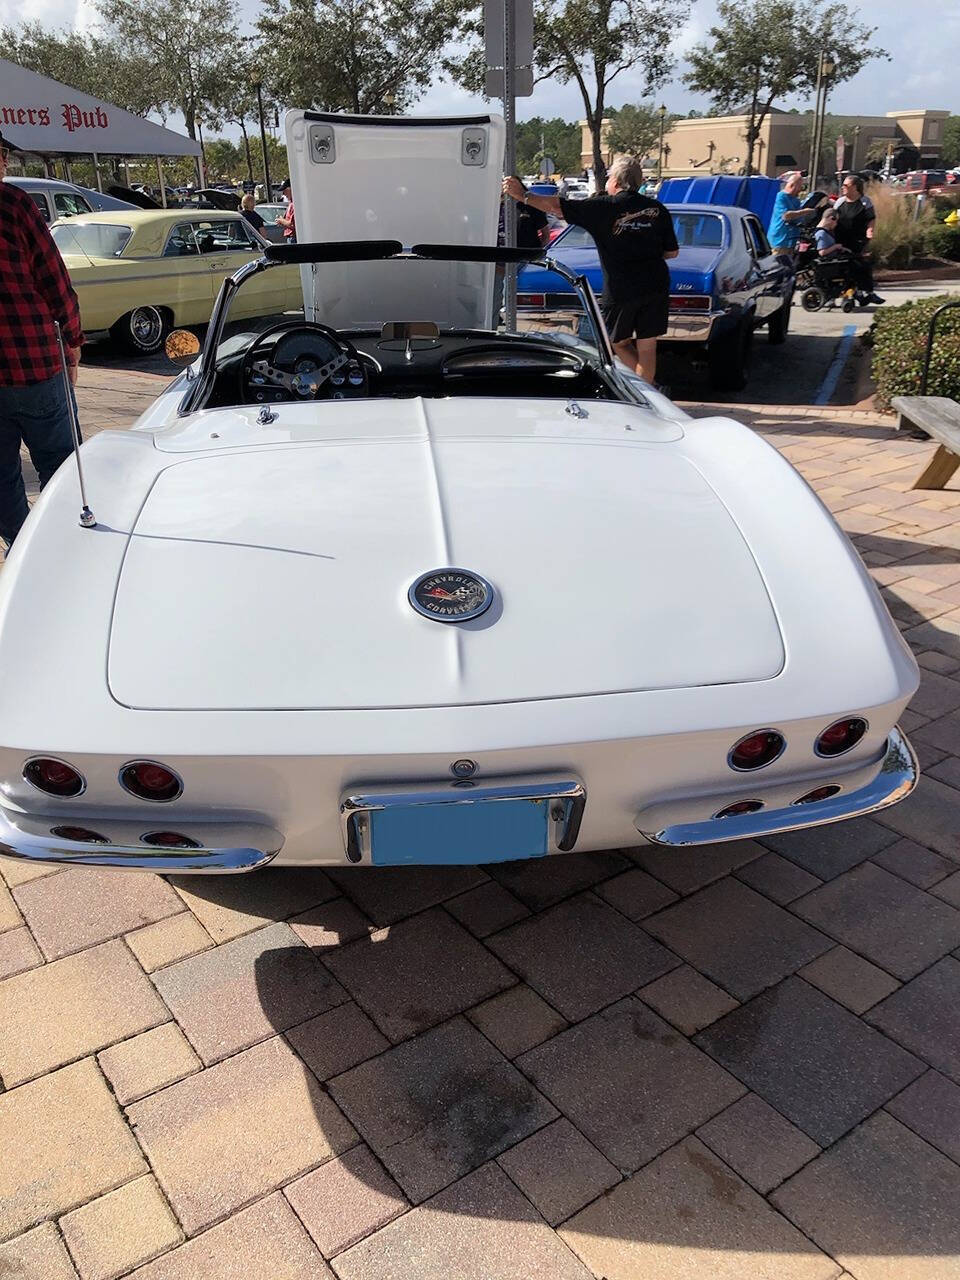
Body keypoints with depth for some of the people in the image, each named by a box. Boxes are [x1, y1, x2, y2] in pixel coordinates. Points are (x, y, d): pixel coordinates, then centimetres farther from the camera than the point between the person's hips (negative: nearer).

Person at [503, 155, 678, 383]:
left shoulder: (604, 207, -5)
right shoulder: (657, 209, 3)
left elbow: (557, 206, -5)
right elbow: (672, 252, 8)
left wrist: (522, 195, 2)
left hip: (620, 289, -3)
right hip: (656, 287, 3)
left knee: (618, 342, 16)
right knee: (647, 346, 10)